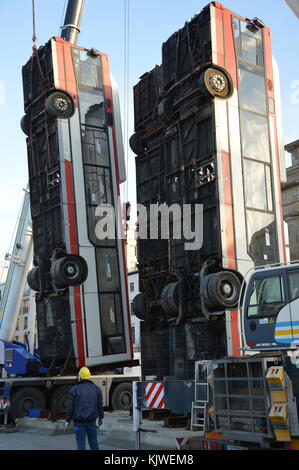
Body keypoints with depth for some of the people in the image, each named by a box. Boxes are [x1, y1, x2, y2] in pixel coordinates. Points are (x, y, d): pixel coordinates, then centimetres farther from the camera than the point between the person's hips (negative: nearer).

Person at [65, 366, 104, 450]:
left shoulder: (74, 389, -8)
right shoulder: (96, 388, 2)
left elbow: (70, 407, -6)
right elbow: (100, 405, 7)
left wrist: (68, 420, 4)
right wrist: (100, 417, 19)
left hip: (79, 421, -3)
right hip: (92, 420, 3)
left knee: (81, 443, 3)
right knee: (93, 442, 13)